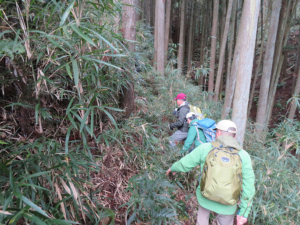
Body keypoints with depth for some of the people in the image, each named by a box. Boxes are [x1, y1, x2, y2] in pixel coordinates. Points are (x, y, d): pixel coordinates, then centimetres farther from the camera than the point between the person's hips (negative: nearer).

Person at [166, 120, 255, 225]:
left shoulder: (205, 148, -13)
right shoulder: (243, 155, -11)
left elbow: (184, 164, -3)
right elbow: (248, 187, -11)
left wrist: (173, 168, 18)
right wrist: (244, 212, -1)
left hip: (206, 197, 0)